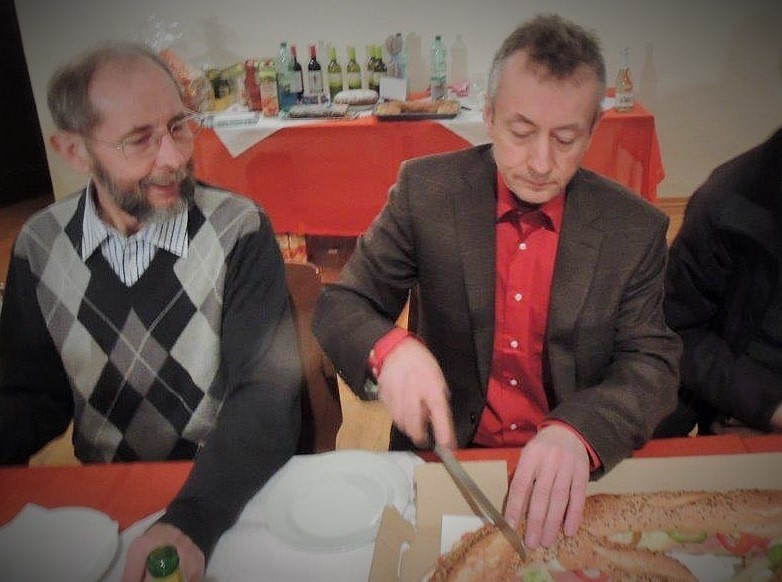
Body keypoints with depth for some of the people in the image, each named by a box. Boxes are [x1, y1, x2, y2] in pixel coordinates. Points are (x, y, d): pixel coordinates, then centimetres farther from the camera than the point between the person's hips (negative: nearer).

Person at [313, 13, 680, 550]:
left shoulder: (638, 229, -4)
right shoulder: (425, 190, -6)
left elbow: (652, 366, -6)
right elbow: (339, 307, -4)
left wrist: (578, 432, -27)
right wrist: (389, 349, -27)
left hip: (576, 470, 2)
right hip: (442, 454, -1)